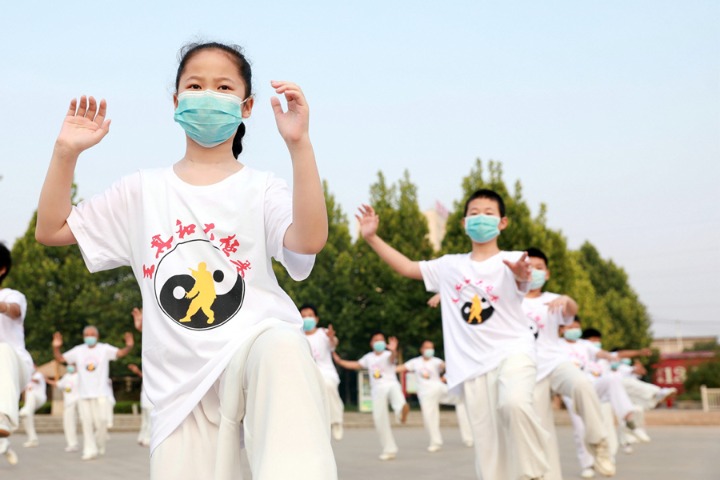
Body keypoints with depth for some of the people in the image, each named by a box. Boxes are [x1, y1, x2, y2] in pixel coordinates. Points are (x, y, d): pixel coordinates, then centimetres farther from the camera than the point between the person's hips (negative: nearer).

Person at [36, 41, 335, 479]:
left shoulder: (260, 188, 5)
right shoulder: (143, 191, 14)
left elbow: (309, 240, -16)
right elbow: (51, 229, 16)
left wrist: (299, 144, -23)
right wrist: (66, 152, 3)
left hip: (255, 343, -3)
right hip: (183, 384, 3)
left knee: (281, 350, -39)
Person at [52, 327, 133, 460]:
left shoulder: (105, 349, 0)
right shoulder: (78, 350, 7)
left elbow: (120, 353, -12)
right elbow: (60, 359, 7)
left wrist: (129, 346, -33)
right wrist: (56, 348, -11)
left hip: (100, 394, -2)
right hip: (83, 394, 2)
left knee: (101, 421, -4)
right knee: (86, 423, 3)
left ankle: (100, 447, 19)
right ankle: (90, 450, 10)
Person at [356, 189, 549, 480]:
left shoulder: (511, 261, -2)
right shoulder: (450, 266, 11)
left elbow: (522, 279, -22)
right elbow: (407, 268, 13)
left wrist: (521, 274, -47)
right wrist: (372, 237, 5)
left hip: (511, 351, -4)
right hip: (473, 364, 4)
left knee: (514, 403, -33)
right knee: (486, 441, 3)